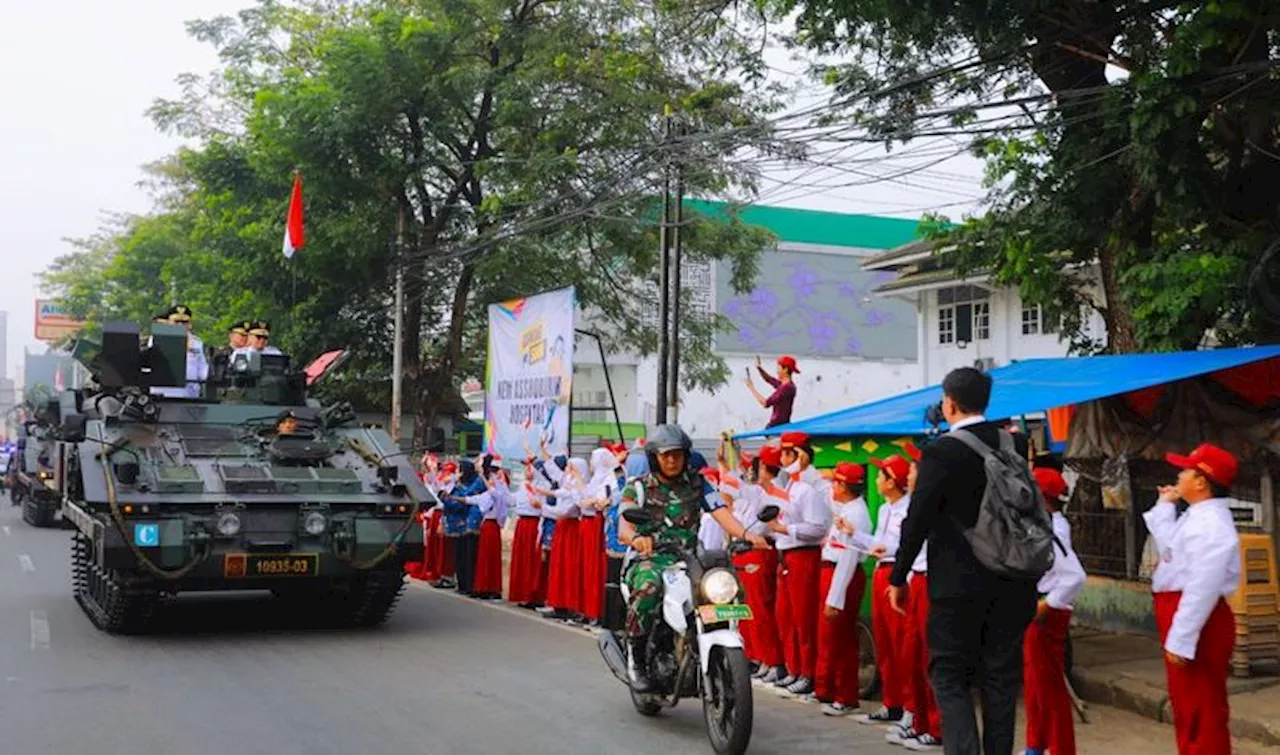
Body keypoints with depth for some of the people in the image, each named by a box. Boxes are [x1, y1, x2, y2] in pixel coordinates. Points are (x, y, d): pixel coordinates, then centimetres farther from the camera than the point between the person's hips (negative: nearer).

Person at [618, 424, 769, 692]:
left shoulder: (697, 484, 15)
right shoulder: (639, 488, 7)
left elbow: (720, 512, 0)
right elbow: (624, 527, -8)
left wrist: (745, 535, -21)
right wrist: (636, 537, -34)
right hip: (650, 559, -3)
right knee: (647, 589, -38)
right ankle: (635, 660, -21)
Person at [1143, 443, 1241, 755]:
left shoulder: (1211, 524, -20)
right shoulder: (1196, 517, 13)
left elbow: (1202, 588, -27)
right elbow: (1170, 547, 29)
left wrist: (1181, 640, -29)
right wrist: (1164, 506, 27)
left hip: (1197, 621, -11)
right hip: (1180, 615, 11)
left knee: (1200, 711, -6)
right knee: (1187, 707, 21)